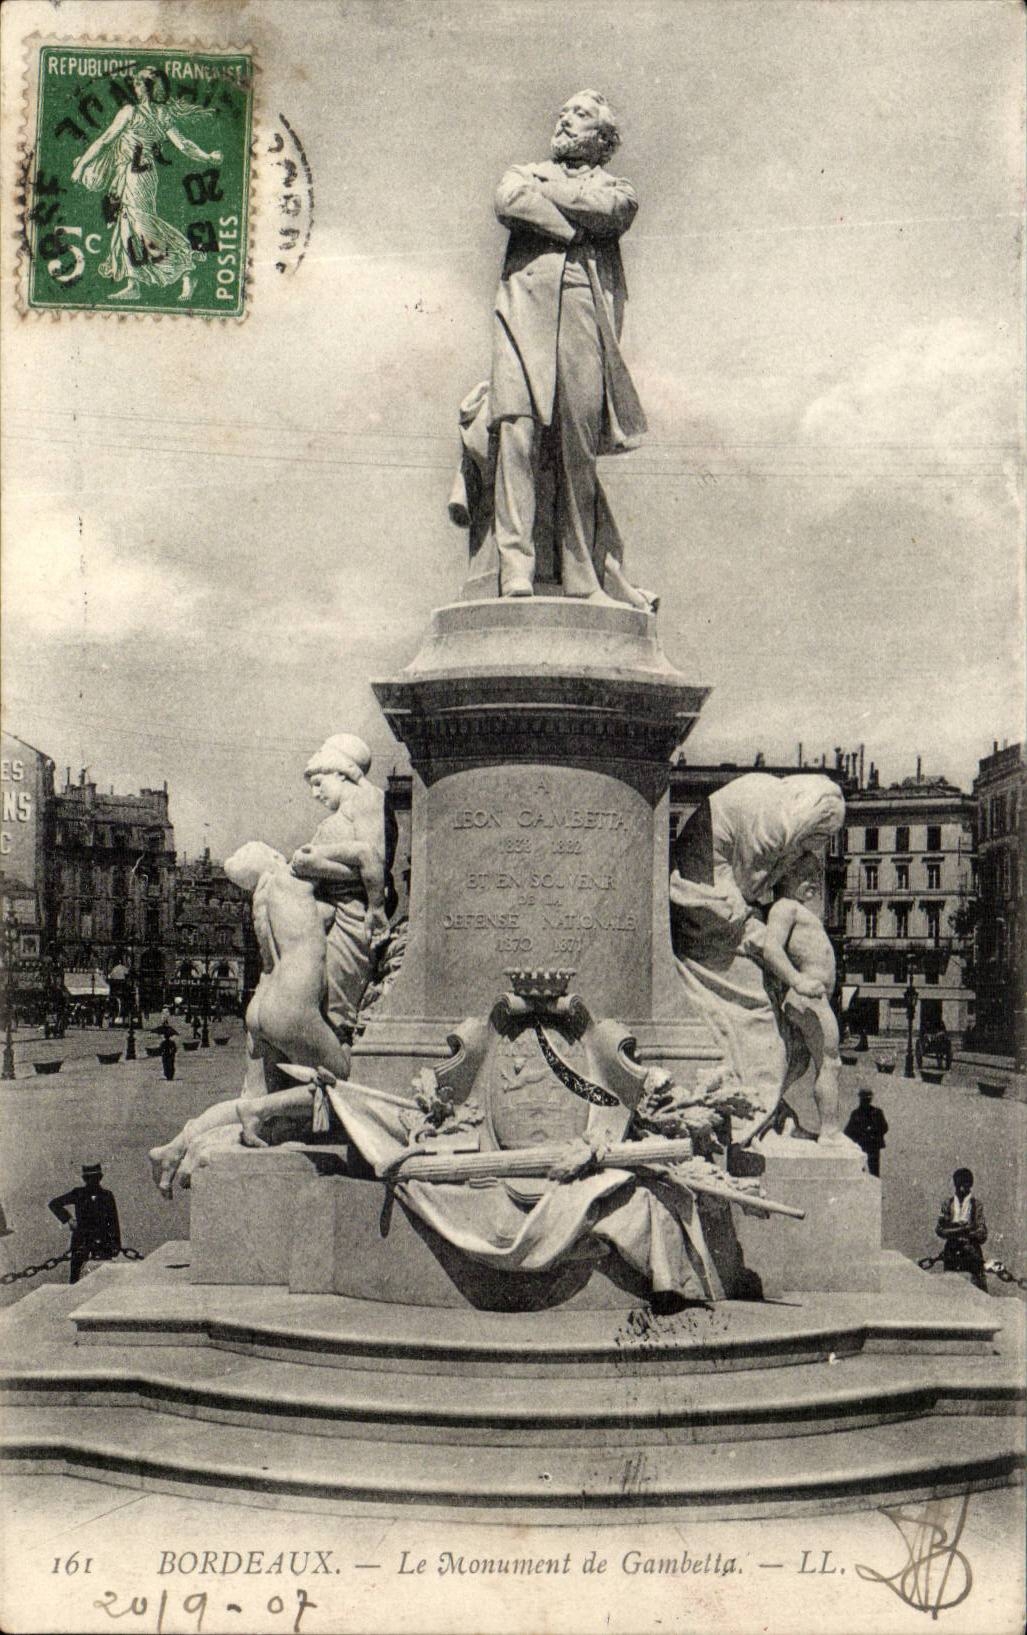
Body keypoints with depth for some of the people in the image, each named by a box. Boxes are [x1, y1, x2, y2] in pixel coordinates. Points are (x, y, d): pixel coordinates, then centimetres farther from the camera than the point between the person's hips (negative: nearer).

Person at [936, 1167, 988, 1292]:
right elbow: (939, 1230, -1)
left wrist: (954, 1230, -13)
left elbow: (982, 1236, -3)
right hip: (952, 1252, 1)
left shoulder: (977, 1205, 2)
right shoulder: (947, 1204, 7)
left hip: (972, 1251, -1)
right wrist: (964, 1228, -14)